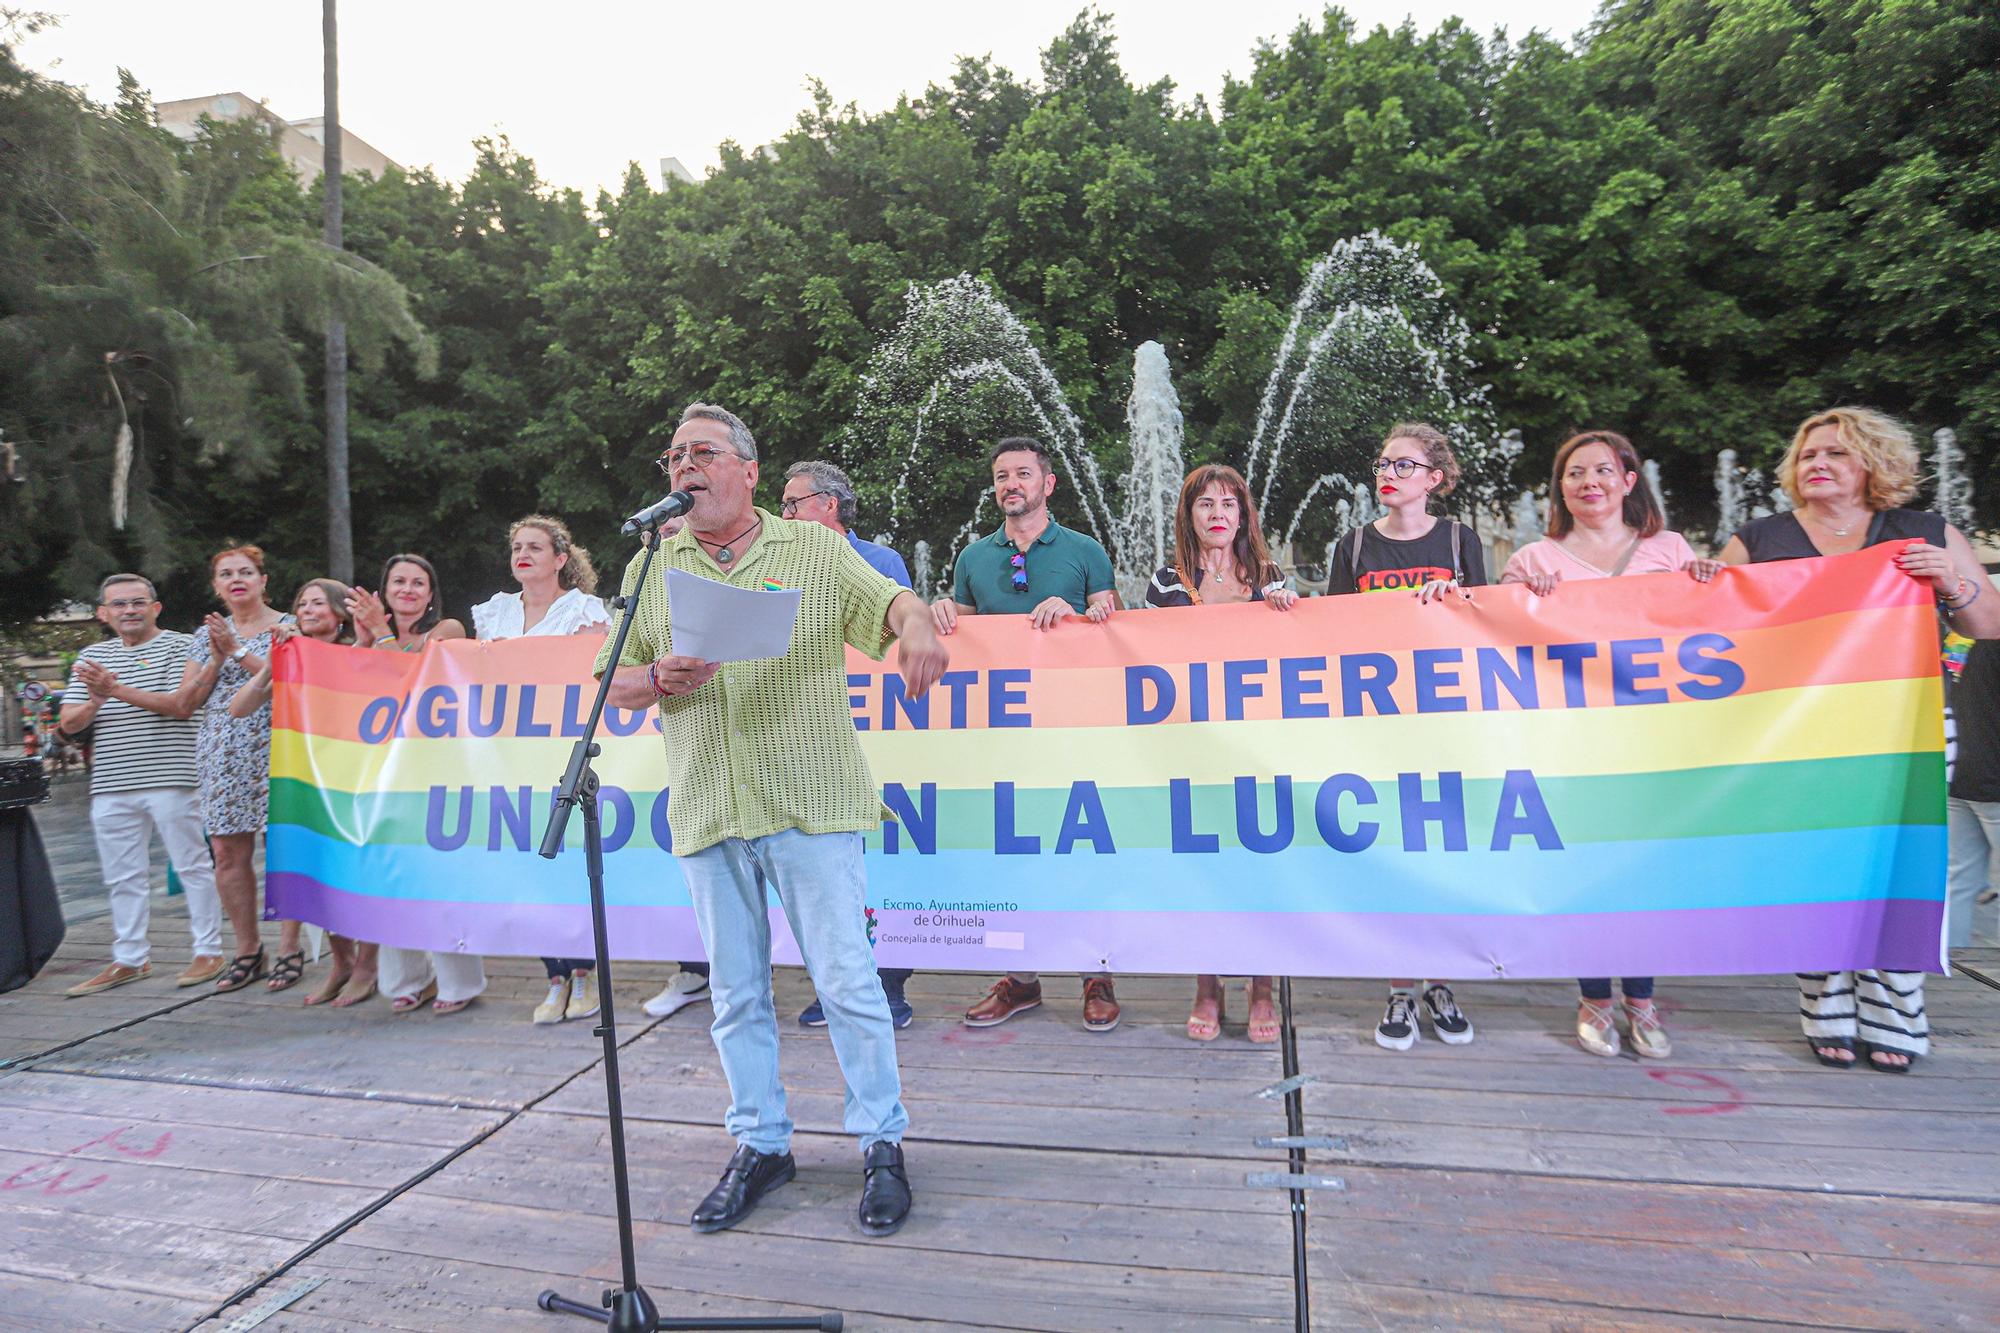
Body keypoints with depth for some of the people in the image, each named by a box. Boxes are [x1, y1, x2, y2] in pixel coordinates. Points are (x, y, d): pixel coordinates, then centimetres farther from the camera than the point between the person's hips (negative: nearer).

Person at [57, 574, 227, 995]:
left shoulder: (182, 647, 0)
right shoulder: (91, 657, 15)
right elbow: (68, 724, 12)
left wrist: (118, 690, -21)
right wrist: (95, 702, -9)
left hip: (172, 780, -5)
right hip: (112, 787, 6)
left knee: (193, 867, 1)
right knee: (123, 877, 12)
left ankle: (209, 952, 9)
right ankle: (129, 960, 23)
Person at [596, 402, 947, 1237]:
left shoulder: (814, 549, 5)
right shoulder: (651, 569, 13)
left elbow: (891, 601, -2)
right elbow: (617, 686, 13)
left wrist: (917, 628, -25)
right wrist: (661, 679, -9)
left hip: (810, 802, -3)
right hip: (707, 815, 4)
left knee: (847, 980, 1)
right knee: (736, 992, 13)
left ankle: (882, 1143, 17)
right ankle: (760, 1145, 29)